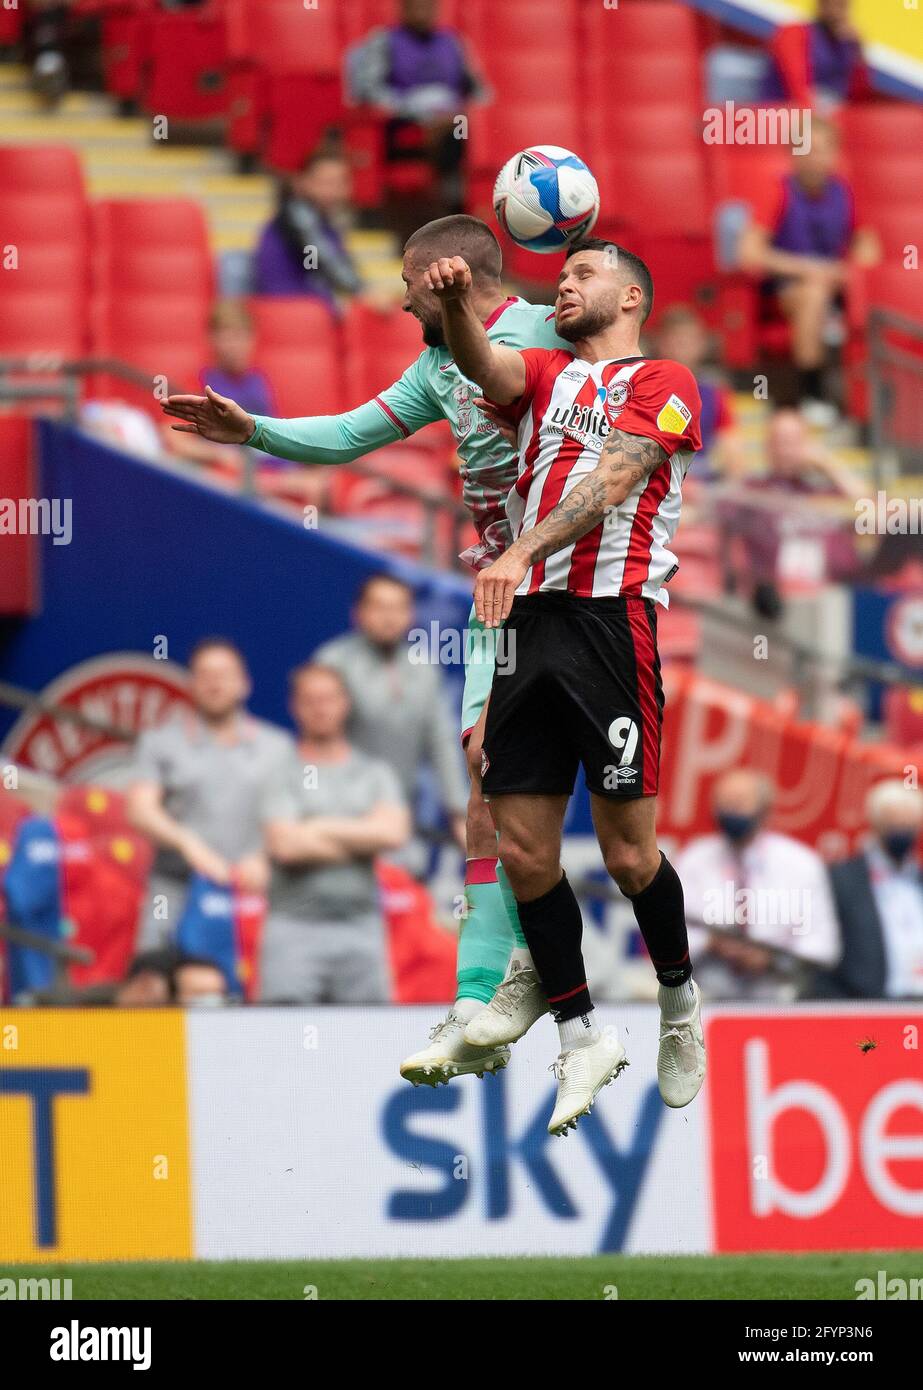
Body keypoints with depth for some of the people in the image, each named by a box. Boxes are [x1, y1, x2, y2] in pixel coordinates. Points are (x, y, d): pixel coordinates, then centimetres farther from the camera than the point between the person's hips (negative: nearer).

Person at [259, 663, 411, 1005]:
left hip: (360, 924, 3)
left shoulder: (373, 773, 14)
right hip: (295, 924, -3)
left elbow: (393, 832, -2)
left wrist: (323, 828, -4)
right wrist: (362, 840, 0)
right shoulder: (283, 773, 4)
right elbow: (285, 845, -9)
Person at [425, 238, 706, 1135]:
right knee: (522, 849, 1)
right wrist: (458, 306, -22)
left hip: (609, 617, -5)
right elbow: (484, 367, -1)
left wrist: (524, 550, -25)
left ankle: (679, 1004, 20)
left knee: (627, 850, -4)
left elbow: (611, 481, -12)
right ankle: (580, 1036, 12)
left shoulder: (663, 383, 3)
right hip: (529, 622, 5)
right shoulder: (547, 374, 20)